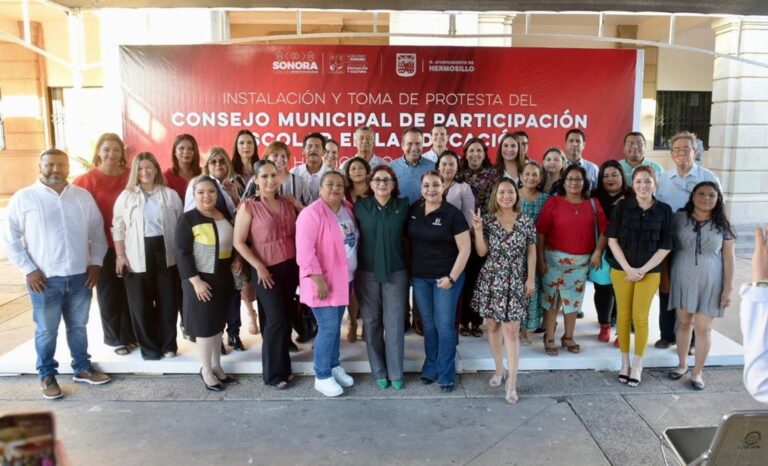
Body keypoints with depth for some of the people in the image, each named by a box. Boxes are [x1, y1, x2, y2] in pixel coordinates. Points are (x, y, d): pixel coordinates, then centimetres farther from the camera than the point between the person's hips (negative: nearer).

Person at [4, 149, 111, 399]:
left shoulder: (83, 196, 5)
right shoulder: (23, 198, -4)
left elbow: (97, 231, 11)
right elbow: (11, 239, -2)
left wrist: (96, 263, 3)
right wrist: (28, 269, -8)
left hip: (80, 275, 3)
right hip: (45, 278, -3)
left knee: (78, 326, 15)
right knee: (46, 330, 7)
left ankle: (82, 368, 29)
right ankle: (47, 375, 24)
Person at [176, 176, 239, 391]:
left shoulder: (225, 214, 6)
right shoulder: (188, 219, -12)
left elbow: (233, 241, 20)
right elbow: (182, 253, -16)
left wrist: (237, 259, 2)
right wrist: (195, 280, -21)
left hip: (223, 278, 6)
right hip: (201, 279, -6)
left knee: (218, 323, 15)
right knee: (205, 324, 2)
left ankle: (216, 366, 28)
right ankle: (206, 370, 17)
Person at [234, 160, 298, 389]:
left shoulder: (287, 204, 7)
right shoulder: (249, 206, -9)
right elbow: (239, 242, -10)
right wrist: (259, 267, -15)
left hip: (290, 267, 5)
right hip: (266, 270, -5)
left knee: (284, 318, 13)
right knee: (276, 319, -4)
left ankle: (284, 366, 26)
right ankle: (273, 373, 11)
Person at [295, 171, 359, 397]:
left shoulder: (348, 209, 6)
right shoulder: (312, 213, -18)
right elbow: (304, 250, -22)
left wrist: (350, 273, 13)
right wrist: (318, 279, -23)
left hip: (343, 279, 7)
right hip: (323, 281, -7)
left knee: (335, 325, 17)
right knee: (328, 328, -3)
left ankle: (334, 366, 33)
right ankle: (322, 377, 12)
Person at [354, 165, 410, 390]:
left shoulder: (403, 206, -1)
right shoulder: (360, 206, -1)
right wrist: (353, 266, 1)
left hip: (396, 272, 0)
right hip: (367, 273, 1)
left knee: (394, 323, 3)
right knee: (371, 322, 8)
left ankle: (396, 373, 17)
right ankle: (379, 371, 23)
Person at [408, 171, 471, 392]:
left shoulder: (453, 214, -13)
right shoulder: (413, 210, 1)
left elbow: (464, 249, -12)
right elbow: (409, 239, 12)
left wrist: (451, 277, -15)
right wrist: (410, 269, 6)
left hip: (446, 277, -4)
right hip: (419, 277, 4)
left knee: (444, 325, 4)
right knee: (428, 325, 15)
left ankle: (446, 375, 18)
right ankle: (430, 369, 30)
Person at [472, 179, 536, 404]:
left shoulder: (526, 221, 0)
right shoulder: (487, 220, 0)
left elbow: (531, 252, 5)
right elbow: (482, 252, -2)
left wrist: (531, 279, 0)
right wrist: (478, 229, -15)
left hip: (515, 282, -2)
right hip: (491, 280, 2)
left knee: (511, 329, -5)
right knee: (493, 325, 11)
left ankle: (512, 382, 1)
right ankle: (499, 369, 31)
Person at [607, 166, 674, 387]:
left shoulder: (664, 210, -2)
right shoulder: (622, 206, -3)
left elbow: (665, 246, -1)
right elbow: (612, 239, -4)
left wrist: (643, 269, -9)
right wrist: (628, 268, -11)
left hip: (649, 272, 0)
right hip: (621, 270, 0)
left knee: (640, 317, 2)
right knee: (623, 316, 6)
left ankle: (637, 365, 17)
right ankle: (625, 362, 20)